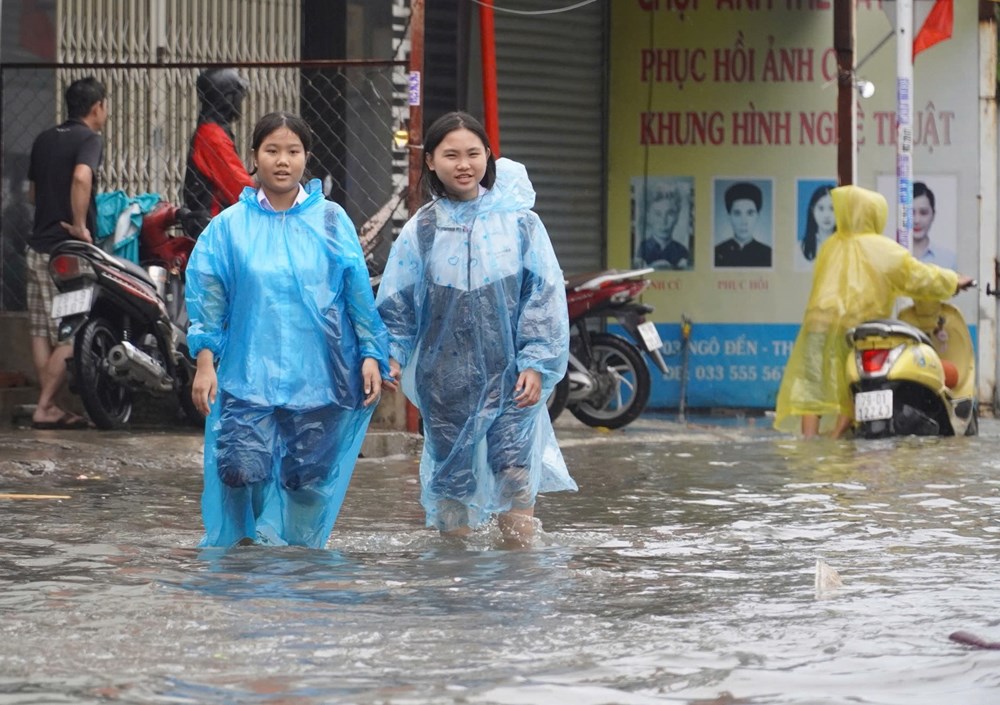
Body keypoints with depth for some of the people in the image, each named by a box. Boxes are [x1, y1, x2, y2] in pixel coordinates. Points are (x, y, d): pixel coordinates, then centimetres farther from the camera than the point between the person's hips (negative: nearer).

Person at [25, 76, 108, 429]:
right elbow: (81, 178, -30)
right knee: (71, 337, -4)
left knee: (42, 332, 8)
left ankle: (49, 405, 11)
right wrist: (80, 226, -23)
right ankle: (45, 407, -6)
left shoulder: (44, 139, 14)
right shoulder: (89, 139, -10)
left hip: (39, 245, 8)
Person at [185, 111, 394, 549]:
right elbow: (207, 298, 5)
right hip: (248, 374, -1)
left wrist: (371, 355, 2)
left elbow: (359, 294, 7)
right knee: (241, 469, -13)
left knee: (307, 478, 2)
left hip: (317, 376, 1)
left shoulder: (332, 221, 6)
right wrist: (205, 361, -3)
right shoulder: (229, 226, 5)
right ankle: (250, 542, 12)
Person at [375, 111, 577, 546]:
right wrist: (390, 355, -5)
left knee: (515, 470, -9)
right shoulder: (421, 231, 4)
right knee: (452, 473, 5)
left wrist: (536, 364, -7)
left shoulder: (518, 221, 0)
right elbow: (396, 305, 9)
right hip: (446, 376, 1)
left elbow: (545, 297, 0)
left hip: (510, 375, -1)